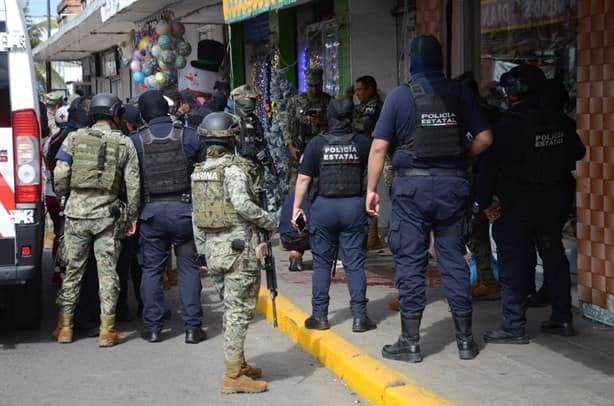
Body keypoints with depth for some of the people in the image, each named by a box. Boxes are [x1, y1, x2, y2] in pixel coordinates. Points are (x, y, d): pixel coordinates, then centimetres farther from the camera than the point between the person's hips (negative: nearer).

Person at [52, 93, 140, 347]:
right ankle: (107, 330, 6)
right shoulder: (124, 143, 2)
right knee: (107, 272, 5)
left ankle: (65, 327, 16)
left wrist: (64, 197, 14)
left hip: (76, 211, 1)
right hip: (107, 213, -1)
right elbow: (133, 184, 0)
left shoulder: (74, 138, 3)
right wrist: (132, 217, 8)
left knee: (73, 270, 11)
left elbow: (60, 175, -4)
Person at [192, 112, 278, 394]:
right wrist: (269, 222, -10)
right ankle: (233, 375, -1)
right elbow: (242, 204, -25)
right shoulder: (234, 168, -12)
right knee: (239, 311, -3)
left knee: (231, 309, 18)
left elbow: (196, 216, 13)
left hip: (213, 248, 7)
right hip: (239, 247, -7)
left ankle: (238, 363, 26)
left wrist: (202, 250, 19)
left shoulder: (199, 171, 10)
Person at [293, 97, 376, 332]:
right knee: (355, 263, 4)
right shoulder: (363, 143, -2)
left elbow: (304, 178, -4)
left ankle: (319, 316, 12)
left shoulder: (317, 144, -5)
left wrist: (297, 207, 3)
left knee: (321, 263, 9)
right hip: (354, 206, 1)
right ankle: (359, 317, 3)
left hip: (324, 206, 0)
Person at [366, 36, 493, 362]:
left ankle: (410, 342, 7)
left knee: (410, 262, 3)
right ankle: (465, 340, 14)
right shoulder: (461, 95, 4)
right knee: (453, 259, 10)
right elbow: (484, 138, 3)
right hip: (453, 185, 3)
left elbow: (379, 147, -5)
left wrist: (371, 190, 1)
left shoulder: (400, 96, -3)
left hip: (412, 184, -3)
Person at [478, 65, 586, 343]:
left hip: (517, 204, -6)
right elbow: (577, 153, 15)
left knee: (512, 263, -1)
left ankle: (514, 327, -1)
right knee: (554, 256, 16)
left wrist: (486, 201, -12)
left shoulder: (510, 124, -16)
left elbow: (491, 165, -18)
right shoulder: (559, 122, 3)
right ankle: (562, 319, 23)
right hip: (555, 202, 6)